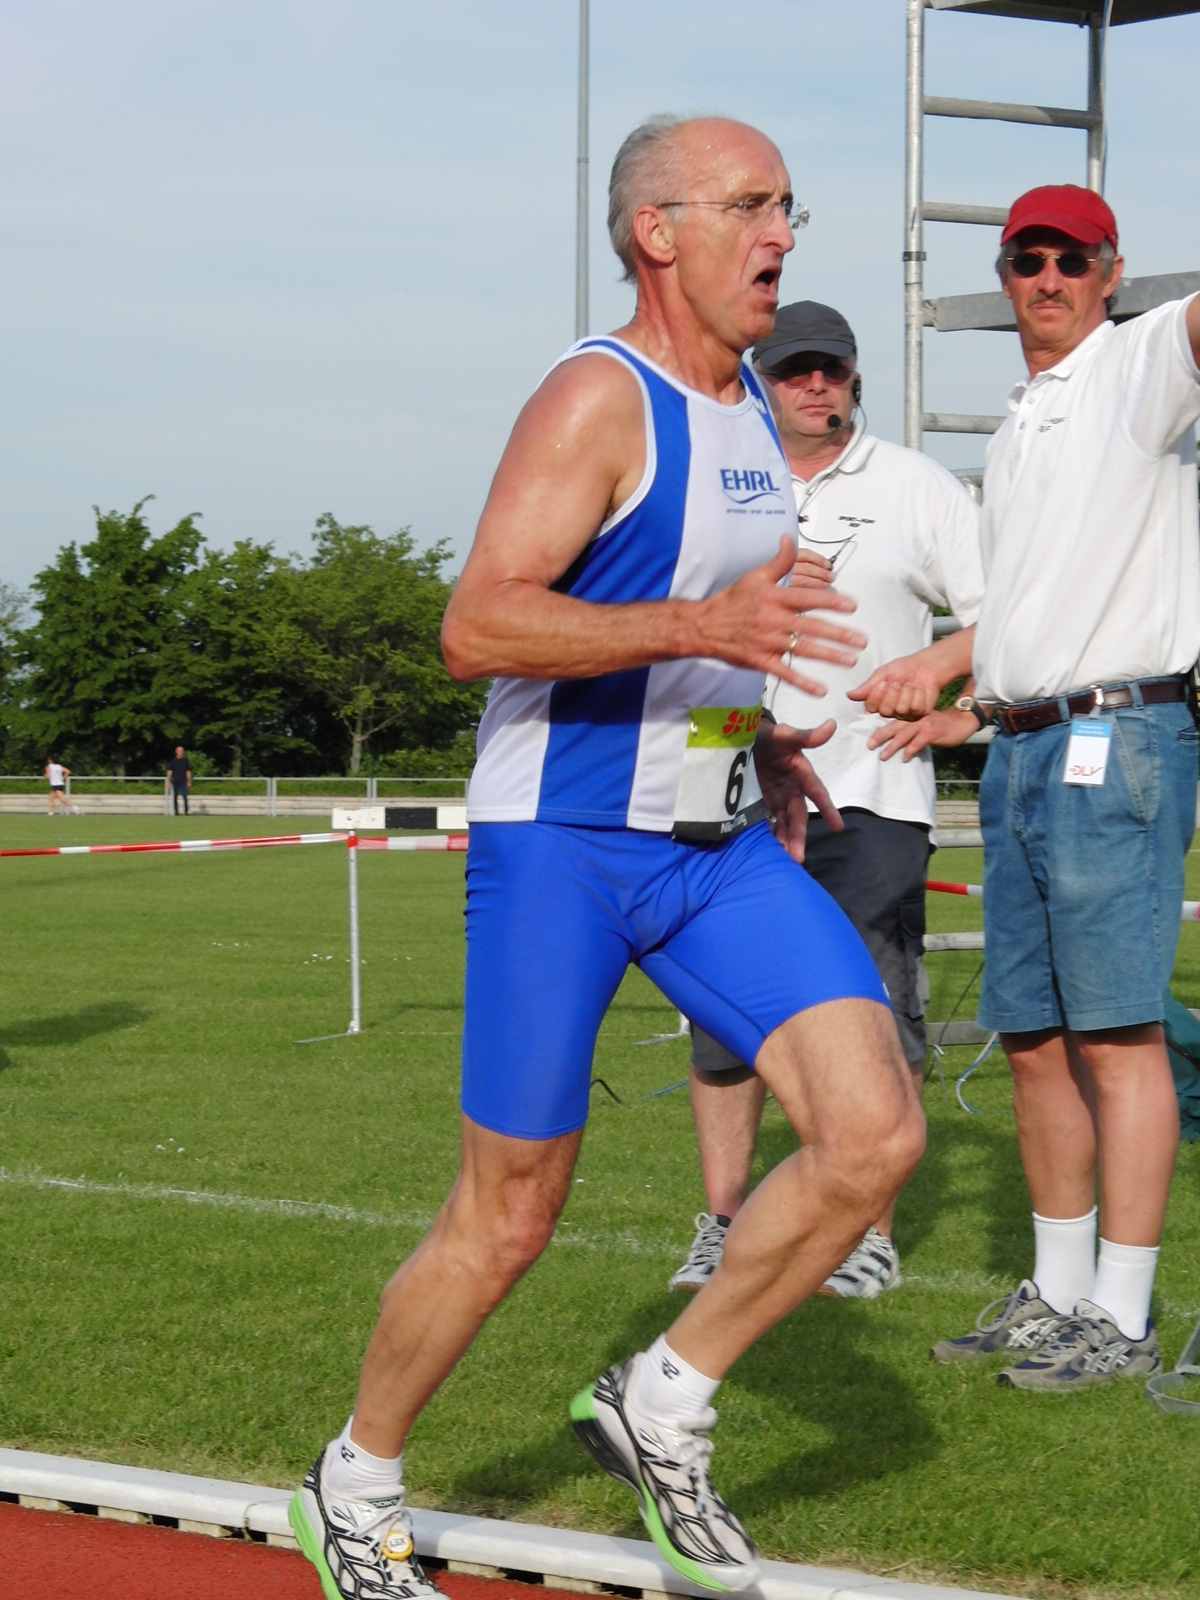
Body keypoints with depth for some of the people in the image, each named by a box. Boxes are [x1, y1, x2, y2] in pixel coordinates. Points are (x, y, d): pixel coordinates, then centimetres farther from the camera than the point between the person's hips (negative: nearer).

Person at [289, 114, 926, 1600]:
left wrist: (758, 736, 15)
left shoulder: (749, 405, 12)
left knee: (875, 1133, -10)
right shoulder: (597, 395, -14)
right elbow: (476, 628, -23)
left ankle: (659, 1406, 8)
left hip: (719, 846, 7)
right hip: (560, 847, -7)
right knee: (507, 1220, 1)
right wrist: (702, 625, -32)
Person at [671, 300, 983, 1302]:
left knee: (876, 1014, -3)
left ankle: (871, 1232, 6)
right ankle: (725, 1225, 13)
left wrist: (937, 663, -17)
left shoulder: (916, 486, 7)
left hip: (871, 791, -2)